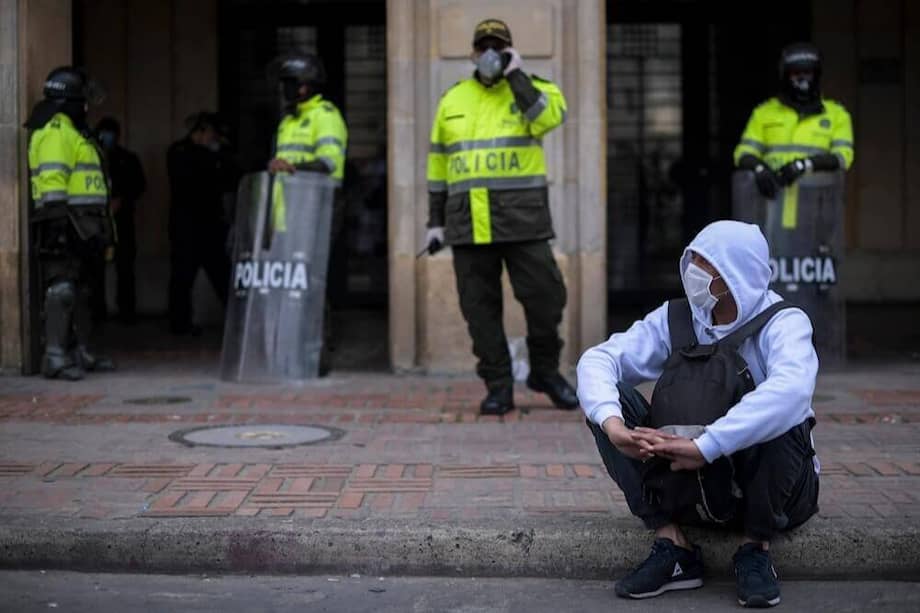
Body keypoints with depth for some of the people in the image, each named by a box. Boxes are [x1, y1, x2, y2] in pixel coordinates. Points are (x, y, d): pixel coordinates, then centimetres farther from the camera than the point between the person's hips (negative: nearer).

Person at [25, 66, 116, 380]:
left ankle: (80, 353, 20)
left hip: (79, 225, 11)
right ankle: (55, 357, -15)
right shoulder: (56, 131, -10)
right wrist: (59, 219, -25)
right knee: (61, 289, -13)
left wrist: (98, 225, 22)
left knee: (79, 292, 13)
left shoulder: (71, 131, 23)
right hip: (65, 224, -11)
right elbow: (51, 180, -19)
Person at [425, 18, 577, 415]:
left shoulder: (530, 89, 6)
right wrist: (435, 220, 15)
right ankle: (498, 386, 11)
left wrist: (516, 76, -12)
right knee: (480, 306, 2)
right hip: (468, 221, 3)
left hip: (522, 217, -2)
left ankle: (545, 372, 19)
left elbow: (549, 117, -19)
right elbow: (438, 163, 18)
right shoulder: (453, 100, 15)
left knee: (543, 296, -3)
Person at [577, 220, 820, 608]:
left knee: (776, 415, -35)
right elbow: (599, 359, -12)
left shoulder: (782, 324, -14)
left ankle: (756, 549, -13)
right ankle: (672, 546, -15)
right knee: (606, 396, -13)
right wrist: (612, 423, -33)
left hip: (769, 490, -4)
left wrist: (704, 447, -43)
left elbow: (790, 390, -37)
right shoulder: (675, 319, -1)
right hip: (685, 481, 4)